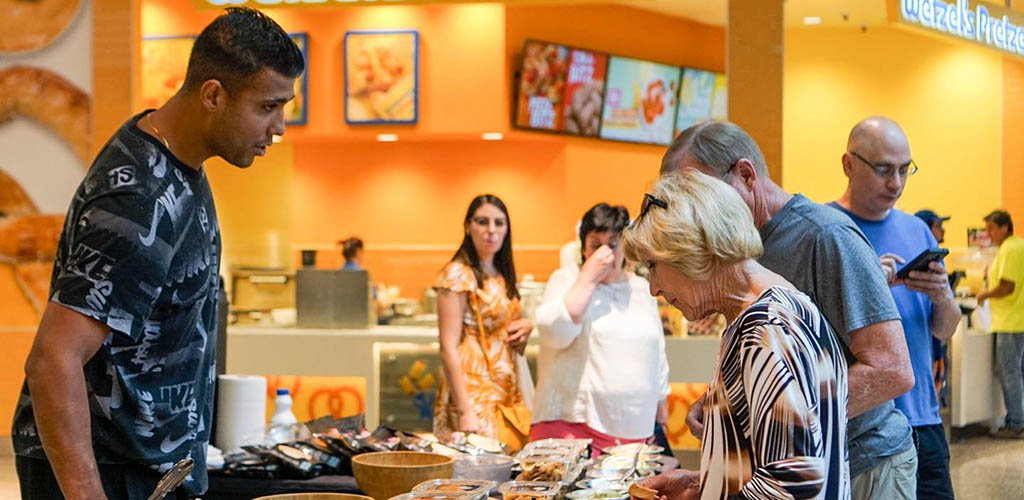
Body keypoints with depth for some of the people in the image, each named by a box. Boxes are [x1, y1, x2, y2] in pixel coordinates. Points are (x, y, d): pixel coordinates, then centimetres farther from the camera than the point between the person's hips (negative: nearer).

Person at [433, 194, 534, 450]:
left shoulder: (502, 277, 15)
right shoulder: (458, 275, -8)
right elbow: (449, 349, -14)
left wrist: (526, 326, 2)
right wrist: (464, 411, -21)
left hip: (508, 395, 8)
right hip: (474, 394, -8)